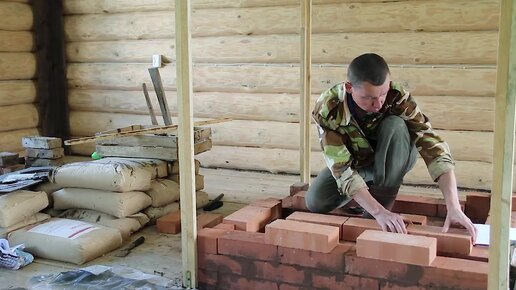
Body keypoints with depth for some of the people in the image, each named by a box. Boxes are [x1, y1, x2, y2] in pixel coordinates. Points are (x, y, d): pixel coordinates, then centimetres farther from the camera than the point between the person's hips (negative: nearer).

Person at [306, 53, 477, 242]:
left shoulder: (397, 97, -33)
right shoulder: (327, 109, -33)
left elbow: (434, 148, -37)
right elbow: (341, 168, -37)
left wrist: (454, 207, -48)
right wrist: (378, 212, -49)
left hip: (395, 160, -1)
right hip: (355, 162, 1)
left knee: (394, 125, -33)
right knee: (314, 202, -22)